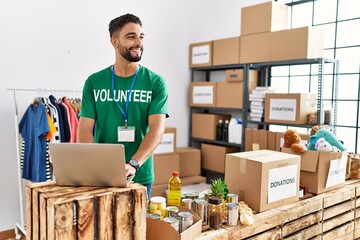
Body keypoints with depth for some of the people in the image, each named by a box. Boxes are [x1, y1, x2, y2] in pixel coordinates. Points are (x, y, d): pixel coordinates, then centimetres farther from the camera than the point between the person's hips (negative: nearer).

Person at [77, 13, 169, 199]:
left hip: (139, 176, 0)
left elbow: (157, 129, -13)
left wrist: (133, 164, -27)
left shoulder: (155, 82, -3)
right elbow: (85, 129, -3)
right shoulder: (94, 82, 1)